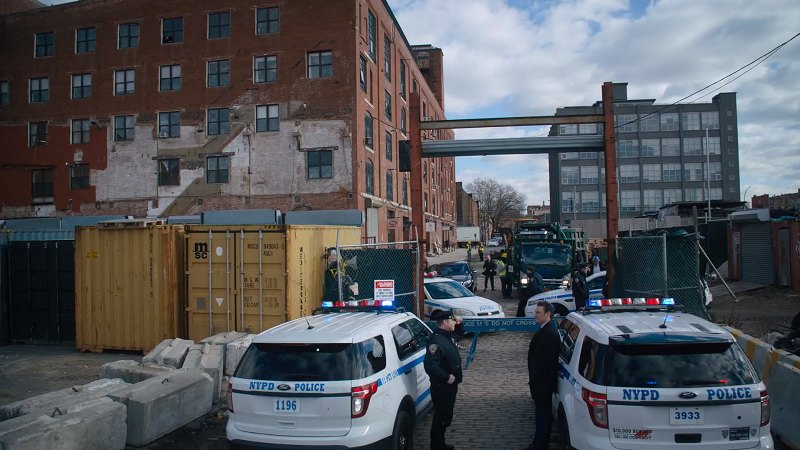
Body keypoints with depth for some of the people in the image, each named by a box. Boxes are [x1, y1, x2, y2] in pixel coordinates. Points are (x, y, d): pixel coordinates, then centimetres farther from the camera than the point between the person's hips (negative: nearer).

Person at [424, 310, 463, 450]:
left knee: (446, 417, 22)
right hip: (441, 387, -10)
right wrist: (446, 377, -27)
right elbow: (430, 365, -36)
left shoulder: (448, 336, 5)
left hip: (450, 386, 10)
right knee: (441, 417, 2)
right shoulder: (436, 340, -26)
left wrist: (458, 323, 12)